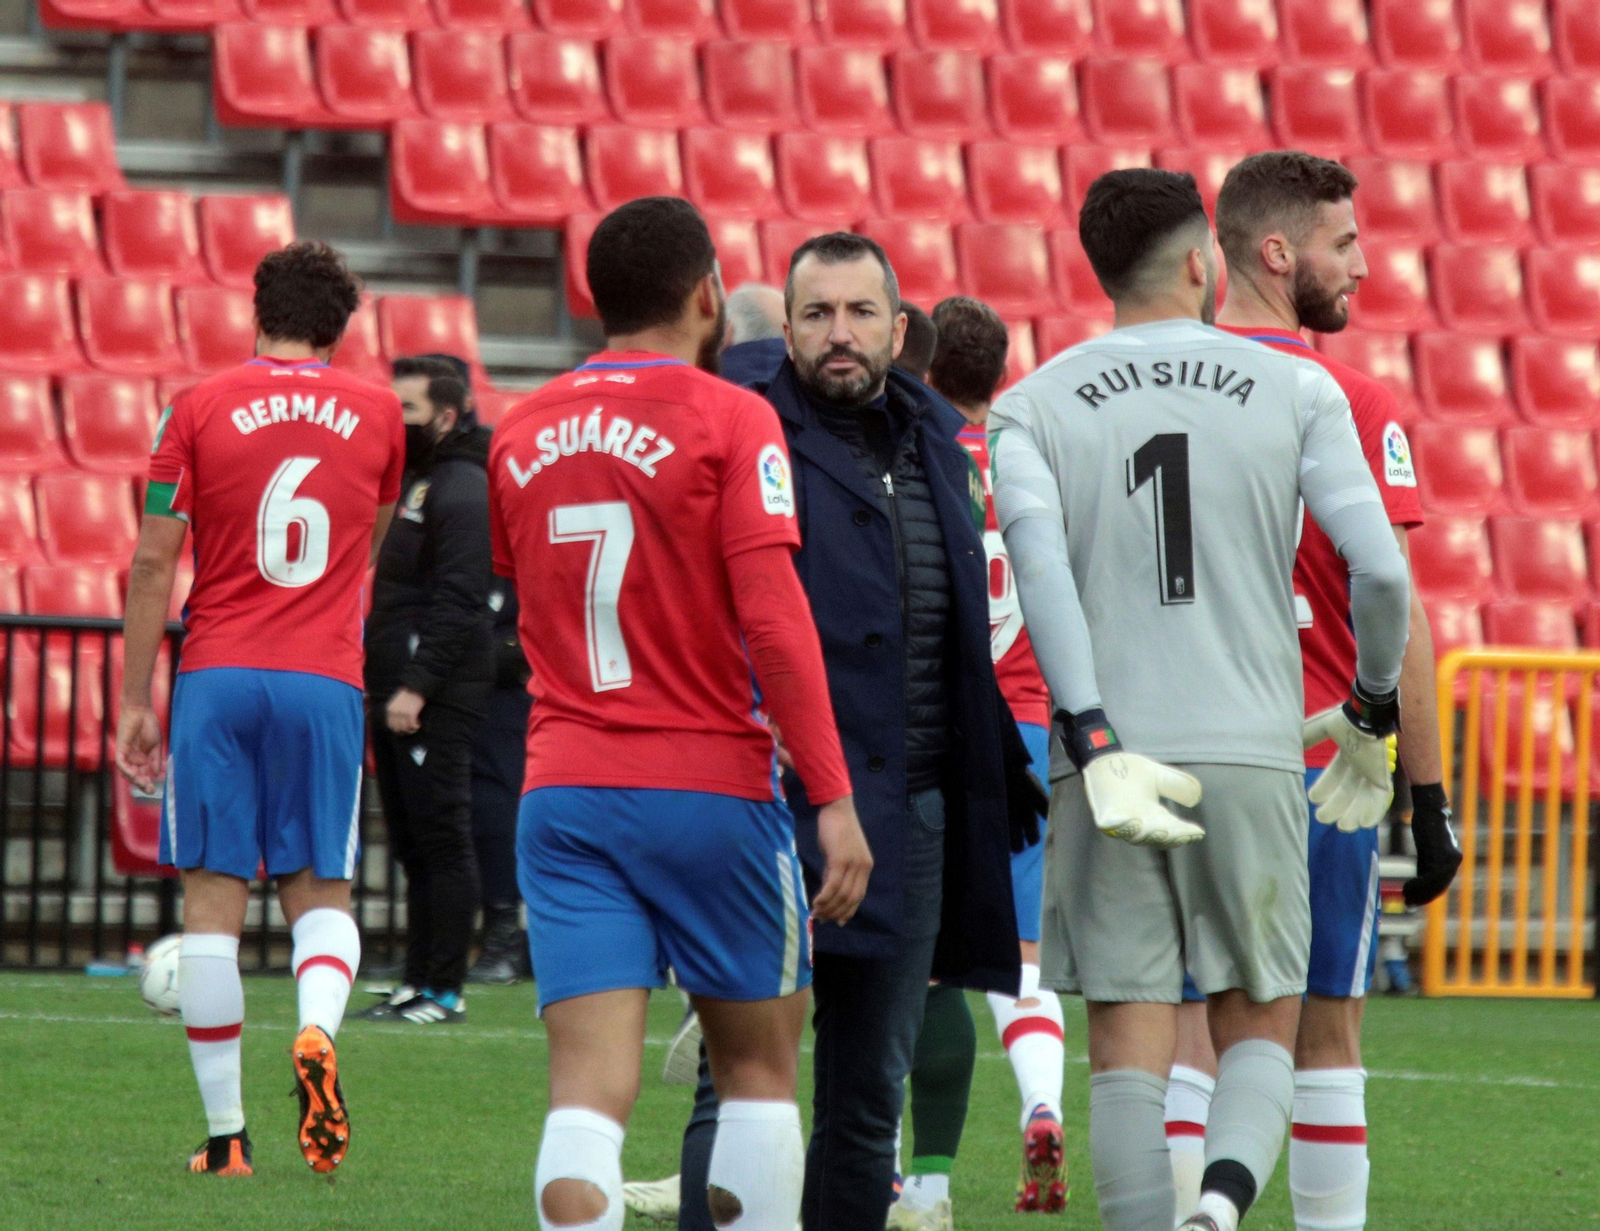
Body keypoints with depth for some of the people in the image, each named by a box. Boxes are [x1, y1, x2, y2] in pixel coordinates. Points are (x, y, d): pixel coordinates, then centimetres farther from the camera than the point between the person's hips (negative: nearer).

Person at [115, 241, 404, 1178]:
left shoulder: (201, 409, 1)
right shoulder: (378, 415, 8)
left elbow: (154, 563, -1)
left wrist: (135, 700, 4)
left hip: (218, 677, -1)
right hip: (325, 681, 1)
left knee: (214, 901, 2)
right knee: (321, 892, 9)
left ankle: (226, 1134, 0)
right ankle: (319, 1032, -23)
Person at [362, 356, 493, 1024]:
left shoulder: (462, 489, -11)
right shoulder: (411, 480, 20)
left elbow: (458, 600, -19)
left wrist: (417, 686, -23)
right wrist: (382, 683, 17)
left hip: (437, 700, -10)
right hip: (395, 694, 10)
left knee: (442, 840, -7)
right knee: (413, 844, 11)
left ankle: (445, 990, -5)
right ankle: (416, 983, 15)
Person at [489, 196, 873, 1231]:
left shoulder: (523, 435, 10)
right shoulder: (731, 419, -7)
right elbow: (774, 620, -14)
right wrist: (834, 798, -14)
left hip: (563, 786, 3)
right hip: (711, 786, -3)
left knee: (589, 1087, -5)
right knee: (759, 1066, 13)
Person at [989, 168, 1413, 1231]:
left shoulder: (1032, 409, 5)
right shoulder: (1296, 392, 4)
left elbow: (1039, 564, -11)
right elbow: (1380, 574, -3)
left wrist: (1096, 746, -16)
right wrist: (1372, 716, 14)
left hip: (1108, 756, 0)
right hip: (1253, 754, 0)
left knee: (1130, 1051, 3)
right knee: (1260, 1033, 10)